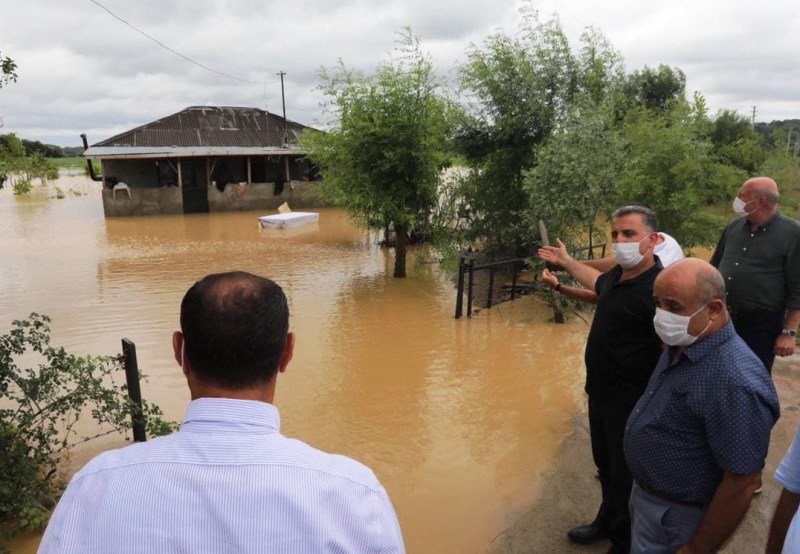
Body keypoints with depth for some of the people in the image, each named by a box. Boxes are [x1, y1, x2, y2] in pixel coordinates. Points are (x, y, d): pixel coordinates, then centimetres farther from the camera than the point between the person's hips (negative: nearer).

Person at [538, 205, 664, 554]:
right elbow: (598, 292, 25)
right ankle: (607, 522, 47)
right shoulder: (617, 275, 0)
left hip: (630, 403, -8)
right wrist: (559, 285, 27)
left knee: (626, 476, 11)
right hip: (600, 393, 8)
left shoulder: (658, 288, -26)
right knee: (605, 465, 25)